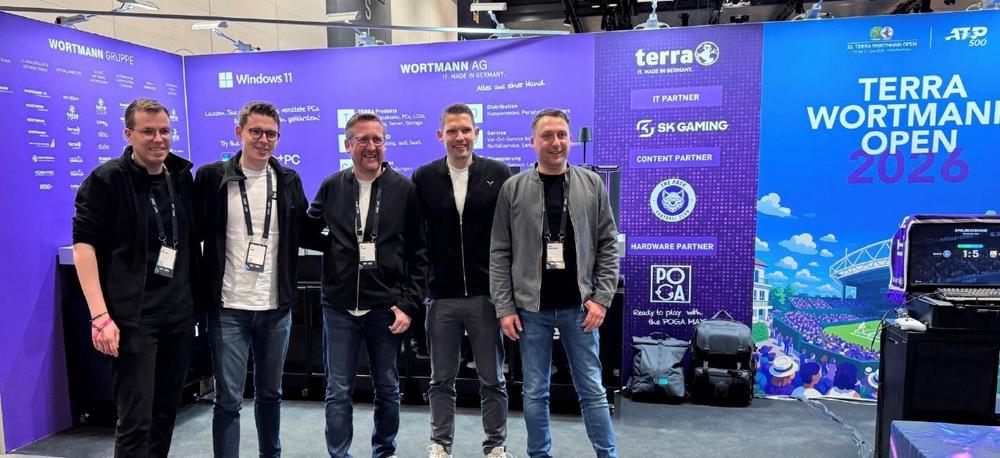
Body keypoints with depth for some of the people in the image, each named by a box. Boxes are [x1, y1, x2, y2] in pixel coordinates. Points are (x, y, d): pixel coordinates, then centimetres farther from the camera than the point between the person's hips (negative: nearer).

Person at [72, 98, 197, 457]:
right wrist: (100, 315, -19)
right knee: (136, 419, -2)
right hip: (132, 318, -5)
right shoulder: (106, 180, -7)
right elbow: (83, 244, -12)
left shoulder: (181, 177, 10)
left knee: (166, 413, 14)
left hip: (180, 314, 6)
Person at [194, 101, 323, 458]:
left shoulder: (289, 180, 5)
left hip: (275, 307, 3)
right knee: (228, 400, 2)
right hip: (228, 307, -3)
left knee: (270, 393, 17)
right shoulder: (211, 177, -3)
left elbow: (306, 231, 13)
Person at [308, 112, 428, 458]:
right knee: (338, 392, 6)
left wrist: (409, 304, -6)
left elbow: (418, 254, -2)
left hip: (386, 309, -1)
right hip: (339, 307, 1)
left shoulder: (405, 190, -2)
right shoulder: (331, 187, 3)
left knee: (387, 389, 13)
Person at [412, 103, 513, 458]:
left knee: (492, 379, 10)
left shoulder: (499, 174, -1)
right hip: (441, 295, 1)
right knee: (441, 380, 13)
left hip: (486, 293, -1)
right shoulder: (424, 178, 2)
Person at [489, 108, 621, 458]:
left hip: (578, 306, 0)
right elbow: (500, 254, 0)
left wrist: (601, 297, -5)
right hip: (531, 308, 0)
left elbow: (608, 246, 3)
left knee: (591, 388, 9)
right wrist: (504, 308, -5)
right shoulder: (513, 188, 0)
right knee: (535, 392, 10)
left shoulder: (592, 184, 3)